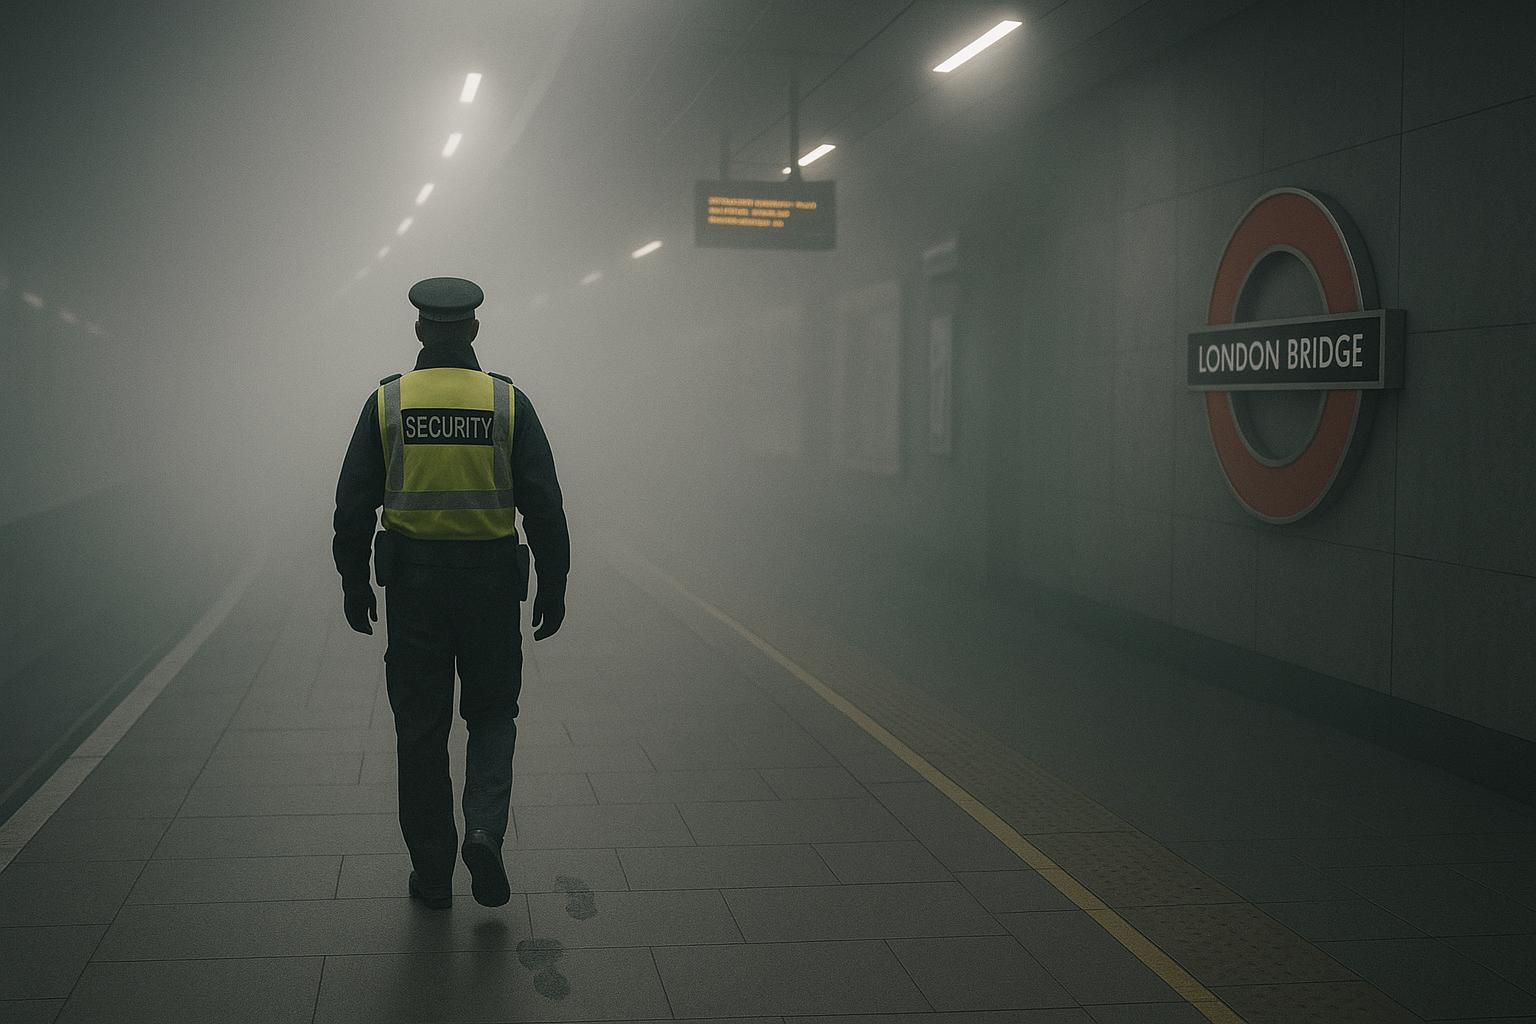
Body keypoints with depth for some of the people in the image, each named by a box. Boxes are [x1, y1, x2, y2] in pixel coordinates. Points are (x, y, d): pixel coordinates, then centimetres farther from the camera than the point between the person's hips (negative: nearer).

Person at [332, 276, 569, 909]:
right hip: (492, 578, 0)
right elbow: (544, 505, -5)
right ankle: (484, 828, -7)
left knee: (420, 728, 9)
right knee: (492, 713, 16)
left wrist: (354, 584, 9)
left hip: (412, 579, 1)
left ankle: (432, 874, 15)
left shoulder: (386, 401, -1)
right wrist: (553, 587, 3)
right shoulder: (508, 401, -3)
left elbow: (354, 504, 0)